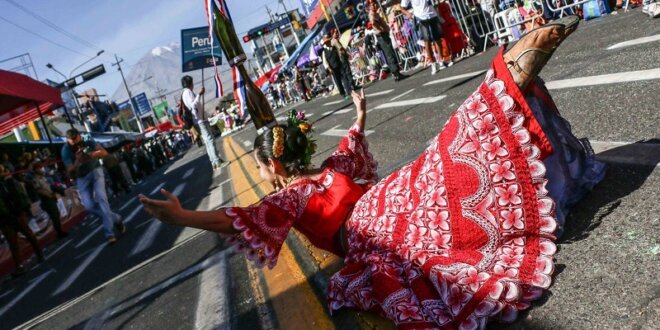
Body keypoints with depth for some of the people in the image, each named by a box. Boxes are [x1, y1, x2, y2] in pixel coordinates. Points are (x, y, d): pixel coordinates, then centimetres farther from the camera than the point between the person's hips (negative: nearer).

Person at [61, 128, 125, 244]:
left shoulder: (87, 140, -18)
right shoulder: (66, 150, -19)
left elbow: (104, 153, -21)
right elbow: (70, 172, -20)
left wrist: (91, 155, -40)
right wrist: (77, 162, -39)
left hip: (95, 171, -1)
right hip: (81, 178, 1)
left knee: (101, 198, -19)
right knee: (89, 206, -11)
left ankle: (109, 233, -18)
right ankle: (116, 219, 10)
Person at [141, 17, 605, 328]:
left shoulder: (288, 195, 10)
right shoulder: (329, 170, 29)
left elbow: (244, 220, -4)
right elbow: (355, 145, 47)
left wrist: (182, 217, -5)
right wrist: (361, 115, 66)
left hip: (372, 231, -6)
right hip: (386, 209, 6)